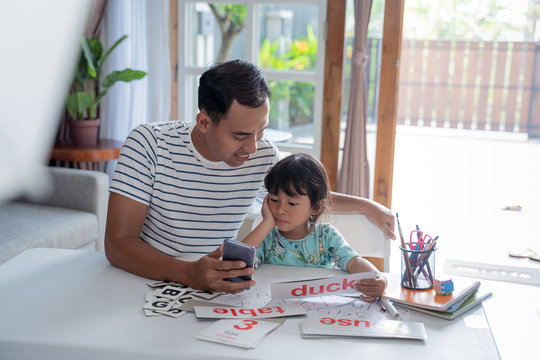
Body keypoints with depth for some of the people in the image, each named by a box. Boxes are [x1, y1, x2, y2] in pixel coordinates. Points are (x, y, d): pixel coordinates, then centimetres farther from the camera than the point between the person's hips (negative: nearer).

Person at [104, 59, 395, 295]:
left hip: (214, 291, 0)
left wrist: (364, 205, 10)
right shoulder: (150, 143, -16)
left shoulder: (263, 157, -4)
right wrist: (189, 273, -37)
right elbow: (118, 244, -21)